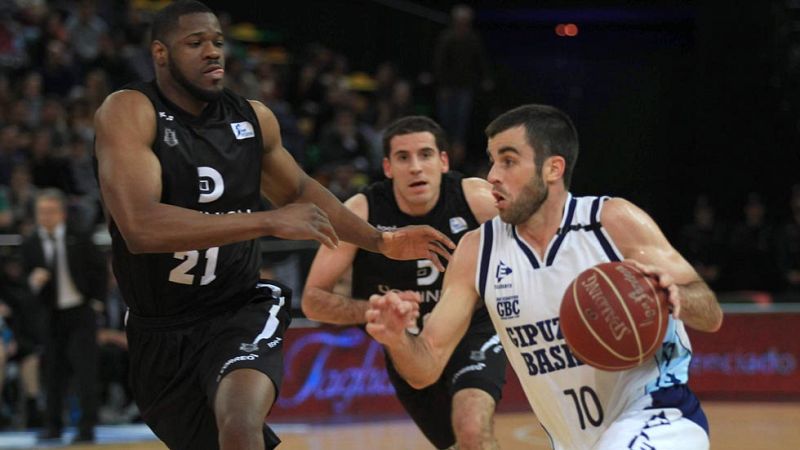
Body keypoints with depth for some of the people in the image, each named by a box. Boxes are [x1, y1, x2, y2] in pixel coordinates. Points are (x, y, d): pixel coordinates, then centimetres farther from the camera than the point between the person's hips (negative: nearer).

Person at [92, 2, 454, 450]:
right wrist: (269, 222, -33)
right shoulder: (130, 112, -17)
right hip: (159, 333, -1)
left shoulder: (253, 117, -1)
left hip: (240, 312, 1)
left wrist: (382, 241, 15)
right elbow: (140, 227, -32)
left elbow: (300, 190, 21)